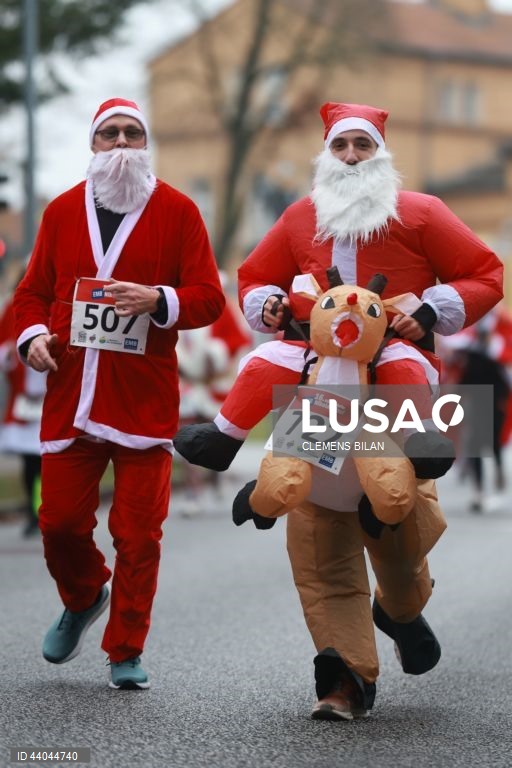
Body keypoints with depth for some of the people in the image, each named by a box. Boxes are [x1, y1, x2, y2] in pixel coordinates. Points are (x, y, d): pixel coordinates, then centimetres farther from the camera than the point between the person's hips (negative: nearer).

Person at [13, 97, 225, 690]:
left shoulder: (177, 211, 3)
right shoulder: (62, 211, 11)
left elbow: (209, 299, -1)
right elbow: (34, 290, 16)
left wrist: (160, 300, -19)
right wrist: (33, 334, -4)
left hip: (145, 398, -2)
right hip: (69, 392, 3)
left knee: (138, 531, -2)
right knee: (60, 521, 6)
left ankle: (126, 652, 11)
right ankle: (83, 600, 37)